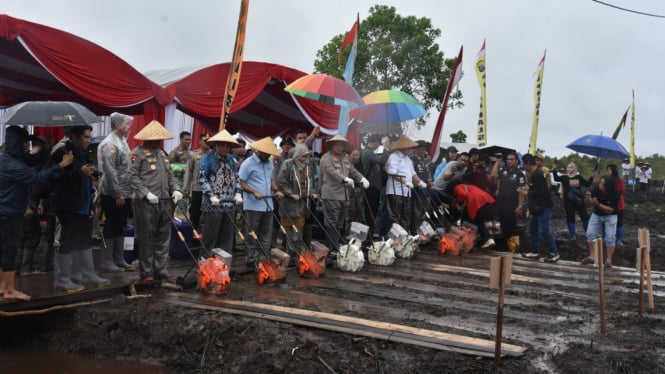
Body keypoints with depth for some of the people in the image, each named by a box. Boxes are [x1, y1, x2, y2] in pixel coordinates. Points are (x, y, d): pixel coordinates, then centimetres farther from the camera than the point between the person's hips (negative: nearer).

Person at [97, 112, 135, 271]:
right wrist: (118, 194, -20)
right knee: (111, 227, -1)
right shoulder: (109, 144, -15)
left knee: (120, 227, 13)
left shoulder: (122, 141, 15)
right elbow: (110, 171, -20)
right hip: (112, 194, -9)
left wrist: (129, 192, 17)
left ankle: (119, 259, 22)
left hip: (124, 193, 9)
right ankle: (106, 261, 9)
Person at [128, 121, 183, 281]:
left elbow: (170, 175, 21)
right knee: (146, 238, 1)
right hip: (146, 202, -7)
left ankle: (160, 270, 18)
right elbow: (133, 177, -12)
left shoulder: (162, 153, 19)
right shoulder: (138, 153, -4)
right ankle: (146, 272, 11)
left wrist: (175, 189, 4)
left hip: (164, 202, 7)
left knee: (163, 238, 9)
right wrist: (147, 193, -19)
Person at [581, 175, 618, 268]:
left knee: (610, 237, -8)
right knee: (590, 234, 0)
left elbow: (610, 210, -27)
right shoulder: (596, 189, -19)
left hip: (610, 216, -4)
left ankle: (609, 260, 1)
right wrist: (588, 198, -32)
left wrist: (597, 204, -37)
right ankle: (592, 256, 11)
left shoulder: (614, 194, -26)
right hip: (596, 214, 4)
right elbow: (590, 203, -8)